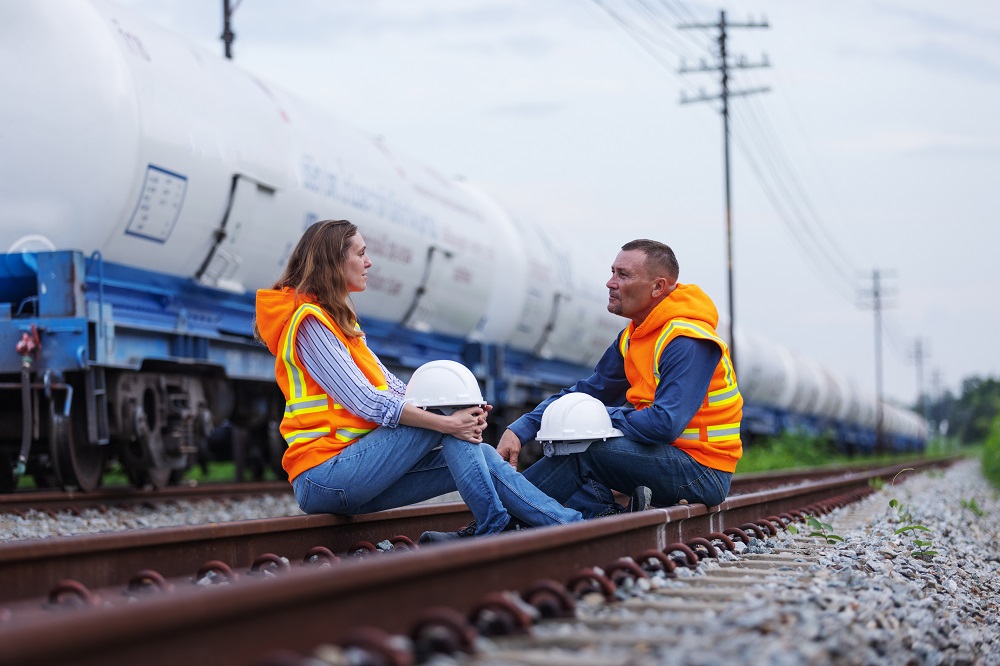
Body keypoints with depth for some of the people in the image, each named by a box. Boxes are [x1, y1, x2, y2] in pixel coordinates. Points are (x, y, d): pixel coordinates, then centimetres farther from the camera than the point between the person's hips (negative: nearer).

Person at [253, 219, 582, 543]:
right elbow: (365, 402, -20)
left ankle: (572, 525, -7)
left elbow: (390, 387, 11)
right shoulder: (309, 322, -10)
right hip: (323, 477, -9)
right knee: (440, 418, -16)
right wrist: (447, 422, -21)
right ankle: (494, 529, -17)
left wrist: (462, 412, -5)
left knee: (483, 457, -1)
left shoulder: (337, 320, 21)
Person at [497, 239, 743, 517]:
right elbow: (588, 391, 12)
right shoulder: (632, 337, 11)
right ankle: (607, 517, -16)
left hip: (704, 472, -9)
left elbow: (665, 424, -29)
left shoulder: (687, 343, -19)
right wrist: (519, 430, -1)